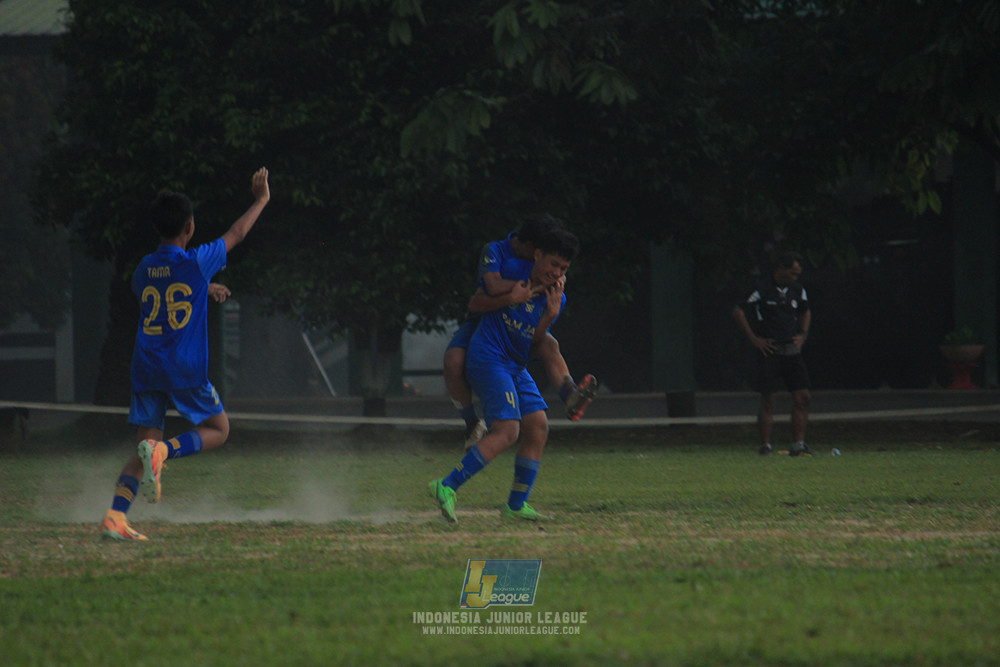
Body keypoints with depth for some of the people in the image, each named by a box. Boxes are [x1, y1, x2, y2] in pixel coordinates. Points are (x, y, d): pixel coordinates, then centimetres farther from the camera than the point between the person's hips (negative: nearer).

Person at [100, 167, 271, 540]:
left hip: (146, 369, 5)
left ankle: (115, 516, -10)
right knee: (217, 430, 11)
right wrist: (262, 200, 24)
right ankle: (163, 451, -17)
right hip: (186, 370, -5)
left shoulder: (145, 269, 9)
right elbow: (236, 234, 8)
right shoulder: (196, 264, -6)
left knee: (147, 445, 7)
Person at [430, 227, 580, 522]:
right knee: (506, 431, -20)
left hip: (515, 365, 7)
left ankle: (516, 505, 9)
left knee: (538, 427, 1)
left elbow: (534, 343, 3)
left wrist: (550, 315, -11)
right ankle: (447, 488, -22)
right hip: (488, 358, -7)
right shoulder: (512, 270, -8)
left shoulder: (557, 299, 5)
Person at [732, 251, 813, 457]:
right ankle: (765, 446, 0)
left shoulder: (797, 289, 10)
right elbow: (738, 311, -5)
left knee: (802, 397, -2)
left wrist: (803, 335, 12)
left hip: (792, 351, 6)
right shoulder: (762, 289, -9)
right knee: (768, 400, -6)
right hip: (770, 352, -6)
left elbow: (805, 312, 28)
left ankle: (799, 445, 3)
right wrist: (753, 339, -7)